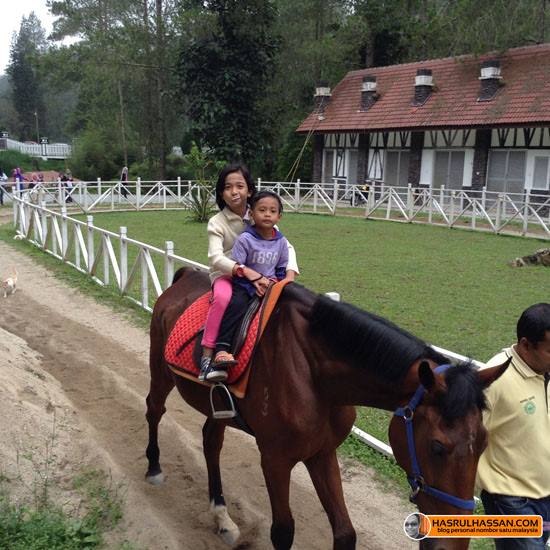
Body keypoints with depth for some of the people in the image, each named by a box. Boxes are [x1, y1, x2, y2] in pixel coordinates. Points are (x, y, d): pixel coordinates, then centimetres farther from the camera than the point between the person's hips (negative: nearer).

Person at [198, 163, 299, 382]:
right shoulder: (217, 222, -10)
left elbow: (287, 247, -2)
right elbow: (216, 258, -24)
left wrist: (290, 276, -21)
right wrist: (247, 272, -38)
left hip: (257, 275, 4)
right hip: (225, 274, -4)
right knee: (223, 297, -37)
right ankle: (207, 355, -30)